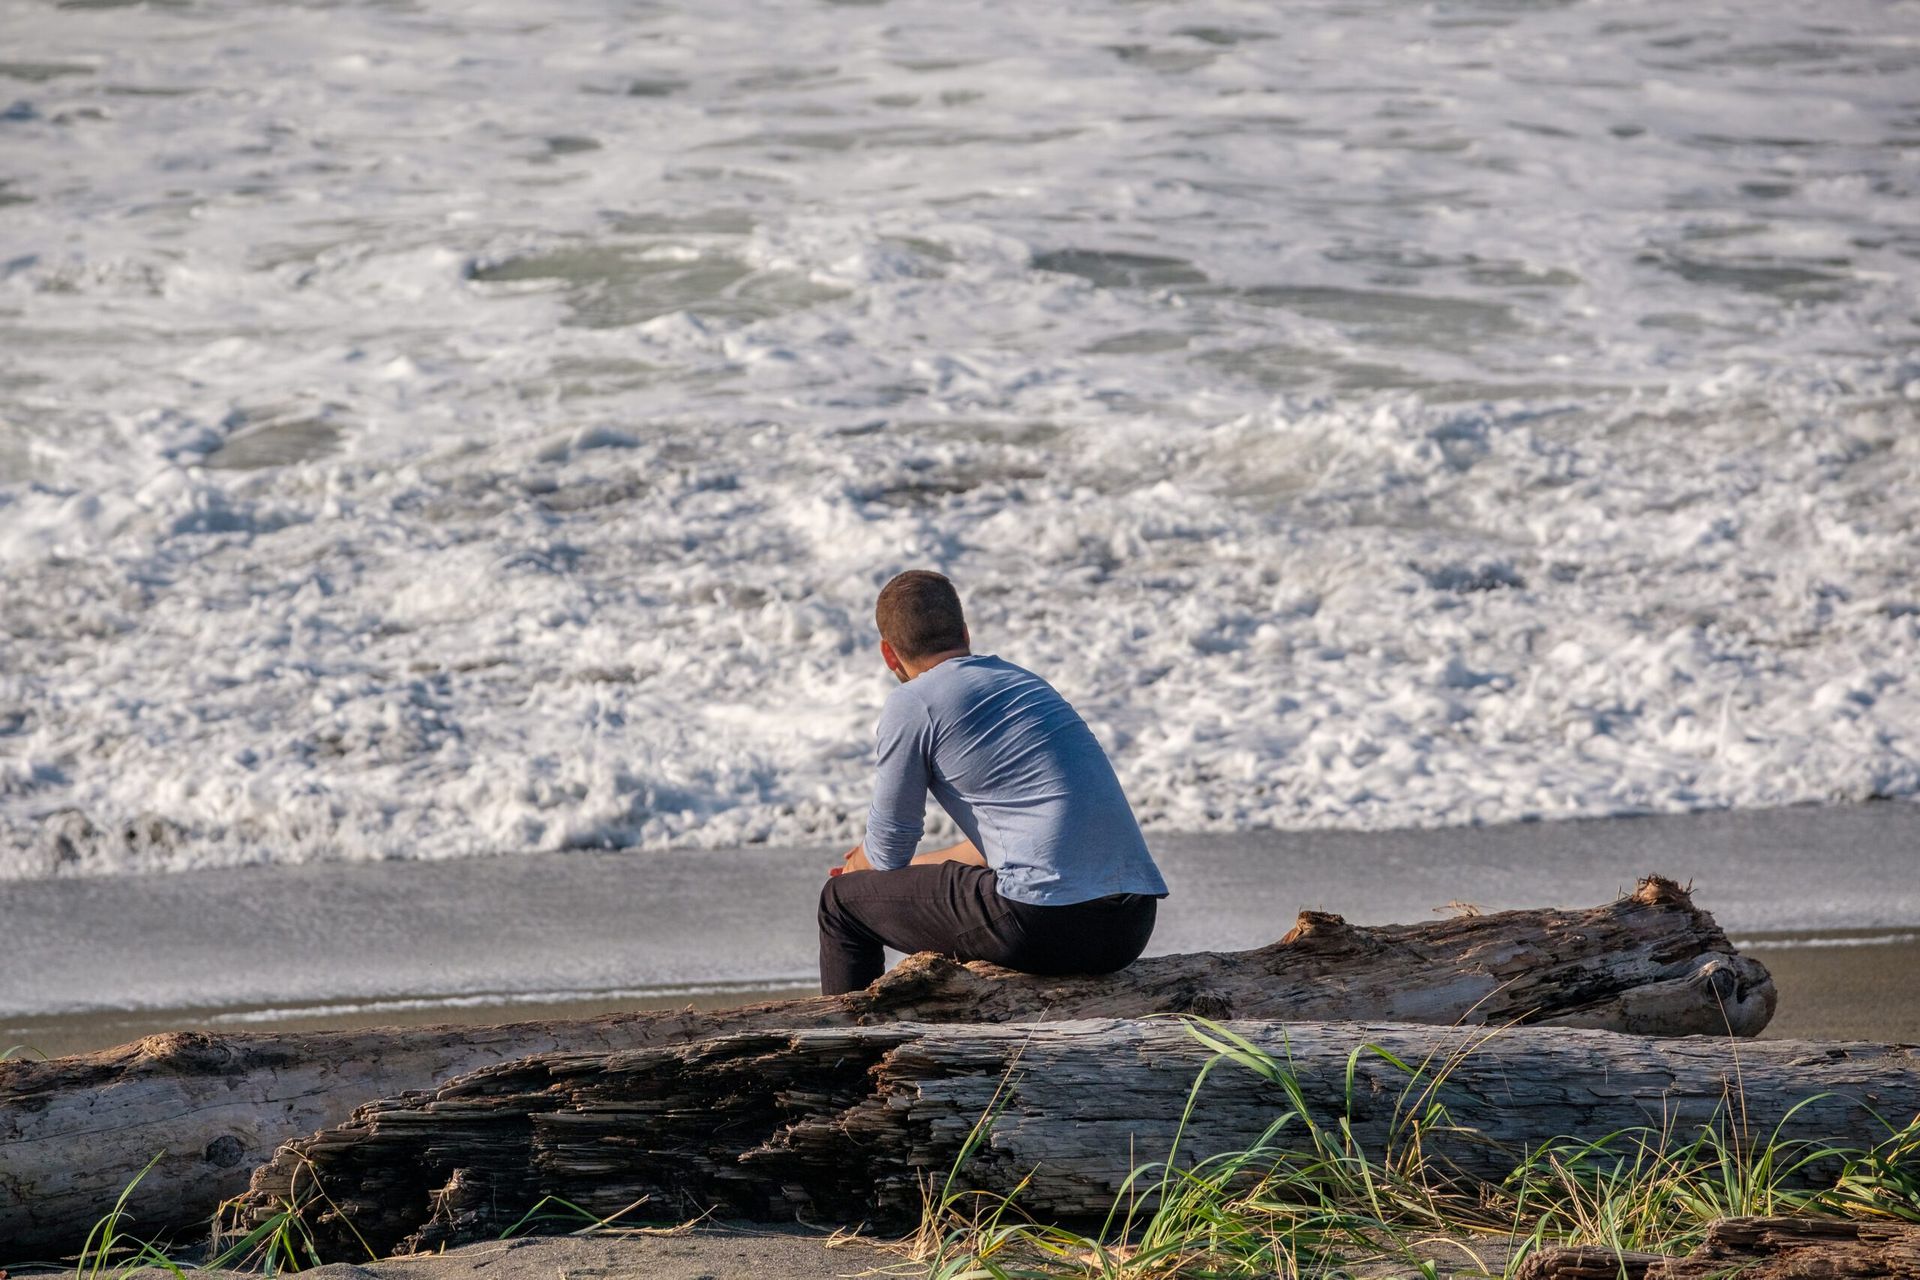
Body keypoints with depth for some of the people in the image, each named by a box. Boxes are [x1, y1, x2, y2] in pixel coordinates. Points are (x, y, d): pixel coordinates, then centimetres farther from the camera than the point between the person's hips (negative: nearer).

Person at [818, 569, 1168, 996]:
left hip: (1045, 922, -8)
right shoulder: (1024, 681, 22)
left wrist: (860, 864, 30)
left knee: (842, 900, 12)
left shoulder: (911, 704, -1)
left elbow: (888, 852, 7)